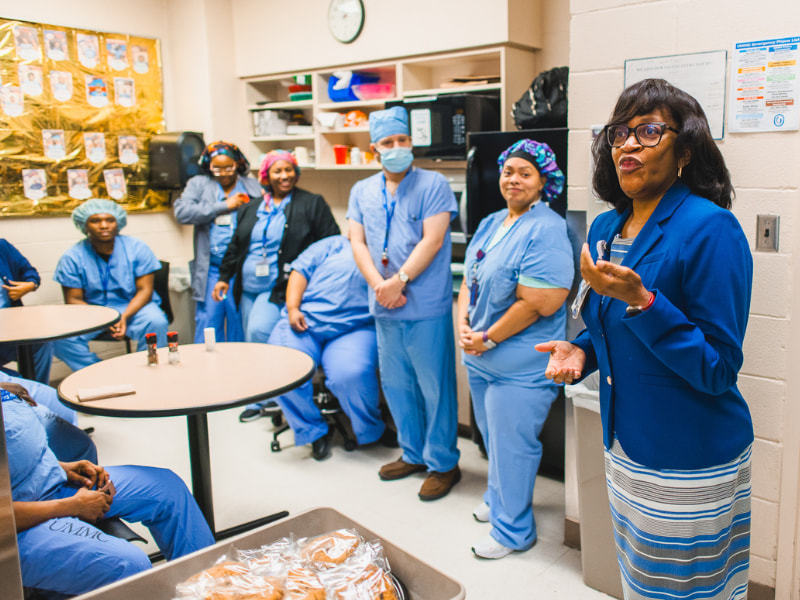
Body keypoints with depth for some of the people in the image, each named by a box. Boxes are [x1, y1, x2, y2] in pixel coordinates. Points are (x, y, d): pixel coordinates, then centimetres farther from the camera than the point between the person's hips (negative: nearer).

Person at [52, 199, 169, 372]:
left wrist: (124, 317, -26)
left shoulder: (137, 248, -4)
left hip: (134, 306, -1)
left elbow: (145, 290, -8)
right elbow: (73, 299, -5)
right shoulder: (72, 257, -4)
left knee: (157, 323, -33)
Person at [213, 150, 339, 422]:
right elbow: (235, 246, 22)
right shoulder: (250, 209, 16)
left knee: (258, 331, -23)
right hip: (248, 289, 6)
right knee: (252, 342, 7)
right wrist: (224, 277, 16)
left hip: (279, 288, -6)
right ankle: (258, 400, 23)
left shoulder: (312, 204, 0)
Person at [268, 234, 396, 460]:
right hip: (304, 322, 2)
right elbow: (301, 270, 12)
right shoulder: (336, 245, 19)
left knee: (351, 375, -32)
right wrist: (292, 308, -2)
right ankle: (314, 431, 0)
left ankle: (369, 431, -1)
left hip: (354, 330, -1)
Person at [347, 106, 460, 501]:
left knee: (435, 387, 2)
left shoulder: (433, 185, -4)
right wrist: (380, 287, -10)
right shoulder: (362, 191, 12)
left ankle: (443, 463, 17)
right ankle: (413, 454, 33)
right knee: (395, 385, 15)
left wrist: (399, 282, -17)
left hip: (426, 308, -6)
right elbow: (357, 243, 5)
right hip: (384, 308, 6)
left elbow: (432, 240, -12)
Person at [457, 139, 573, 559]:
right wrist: (463, 325, -3)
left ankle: (512, 529, 22)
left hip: (519, 366, -8)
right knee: (492, 436, 23)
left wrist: (487, 339, -17)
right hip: (480, 358, 8)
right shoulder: (490, 224, 10)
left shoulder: (546, 231, -17)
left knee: (511, 445, 4)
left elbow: (538, 303, -24)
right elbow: (469, 279, 13)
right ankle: (498, 498, 46)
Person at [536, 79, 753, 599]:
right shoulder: (605, 228, 4)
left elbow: (719, 369, -21)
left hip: (690, 462, -7)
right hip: (625, 445, 7)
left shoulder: (711, 229, -18)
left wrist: (640, 301, -30)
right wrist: (580, 351, -4)